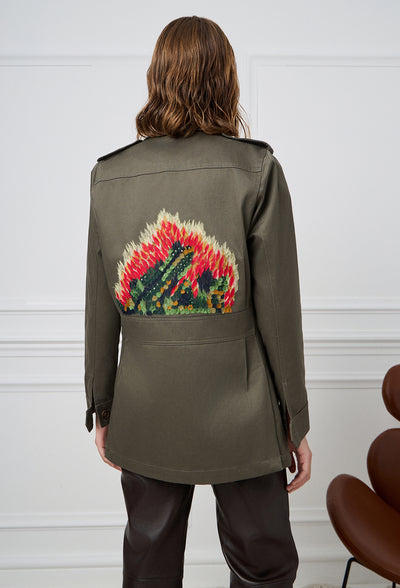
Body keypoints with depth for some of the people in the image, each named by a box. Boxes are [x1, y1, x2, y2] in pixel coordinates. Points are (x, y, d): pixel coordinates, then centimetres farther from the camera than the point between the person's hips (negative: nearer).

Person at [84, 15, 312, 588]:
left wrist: (101, 409, 13)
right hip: (239, 414, -2)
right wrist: (296, 422, 2)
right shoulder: (256, 169, -10)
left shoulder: (108, 174, -2)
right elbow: (278, 311, -10)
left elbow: (100, 313, 0)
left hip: (143, 417, 3)